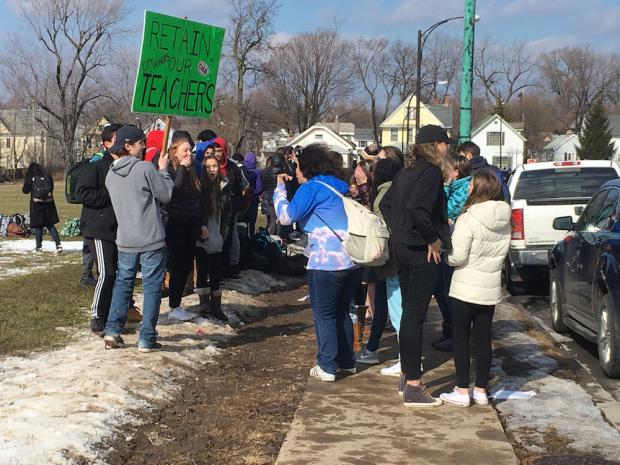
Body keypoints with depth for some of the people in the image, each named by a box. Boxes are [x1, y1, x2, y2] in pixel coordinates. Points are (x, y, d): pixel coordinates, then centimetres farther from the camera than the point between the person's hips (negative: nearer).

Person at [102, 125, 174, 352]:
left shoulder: (111, 174, 5)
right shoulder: (146, 168, -15)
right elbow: (166, 195, -8)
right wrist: (163, 170, 6)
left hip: (125, 240, 6)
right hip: (151, 239, -6)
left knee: (123, 282, 18)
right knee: (152, 286, 3)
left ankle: (112, 331, 13)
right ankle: (147, 338, 5)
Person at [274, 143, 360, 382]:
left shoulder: (311, 188, -8)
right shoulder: (341, 186, 15)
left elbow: (286, 216, -11)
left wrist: (280, 188, 4)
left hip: (326, 262, -7)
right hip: (351, 261, 8)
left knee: (324, 314, 2)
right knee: (342, 312, 18)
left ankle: (327, 367, 4)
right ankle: (347, 362, 24)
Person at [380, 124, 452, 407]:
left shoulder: (407, 170, 12)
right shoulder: (431, 172, -15)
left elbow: (386, 204, 19)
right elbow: (417, 208, -29)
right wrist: (433, 239, -18)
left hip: (402, 247, 9)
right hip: (422, 252, -9)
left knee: (409, 312, 17)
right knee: (415, 316, -6)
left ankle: (407, 376, 28)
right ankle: (413, 388, -1)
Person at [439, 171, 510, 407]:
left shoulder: (469, 219, -18)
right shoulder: (505, 221, 2)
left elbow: (457, 257, -19)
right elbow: (502, 252, 11)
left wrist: (445, 254, 0)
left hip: (466, 288, -5)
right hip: (491, 289, 6)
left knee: (461, 338, 4)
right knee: (483, 338, 12)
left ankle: (462, 391, 5)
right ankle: (481, 390, 17)